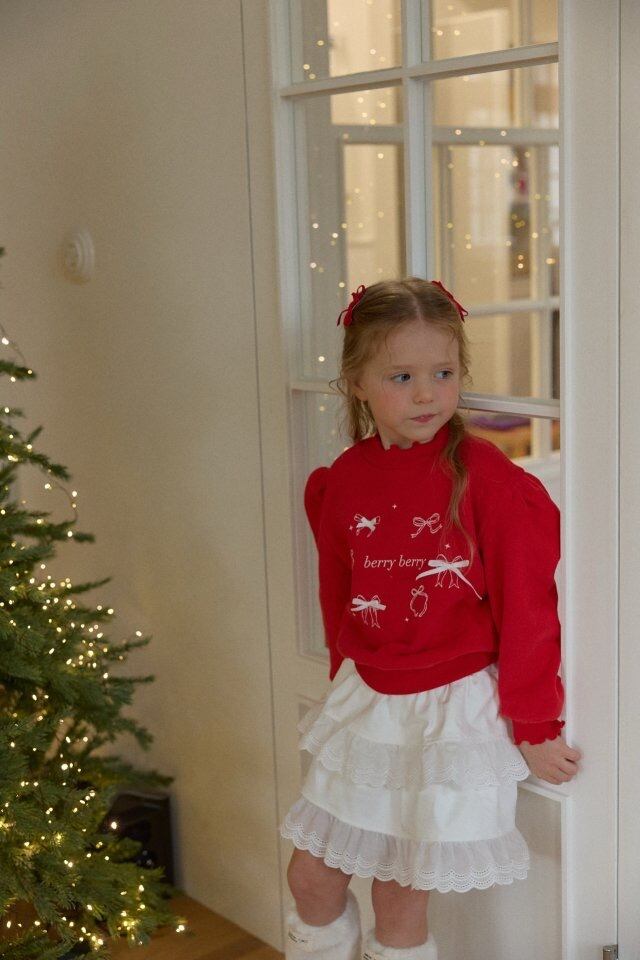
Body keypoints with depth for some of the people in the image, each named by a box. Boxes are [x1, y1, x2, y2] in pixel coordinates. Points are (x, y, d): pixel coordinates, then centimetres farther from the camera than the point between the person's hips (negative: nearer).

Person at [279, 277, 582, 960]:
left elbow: (527, 608, -11)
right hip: (364, 707, 5)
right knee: (311, 876, 12)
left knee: (400, 898, 5)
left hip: (454, 711, -5)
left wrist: (533, 727, -5)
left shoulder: (486, 476, -16)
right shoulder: (340, 482, -1)